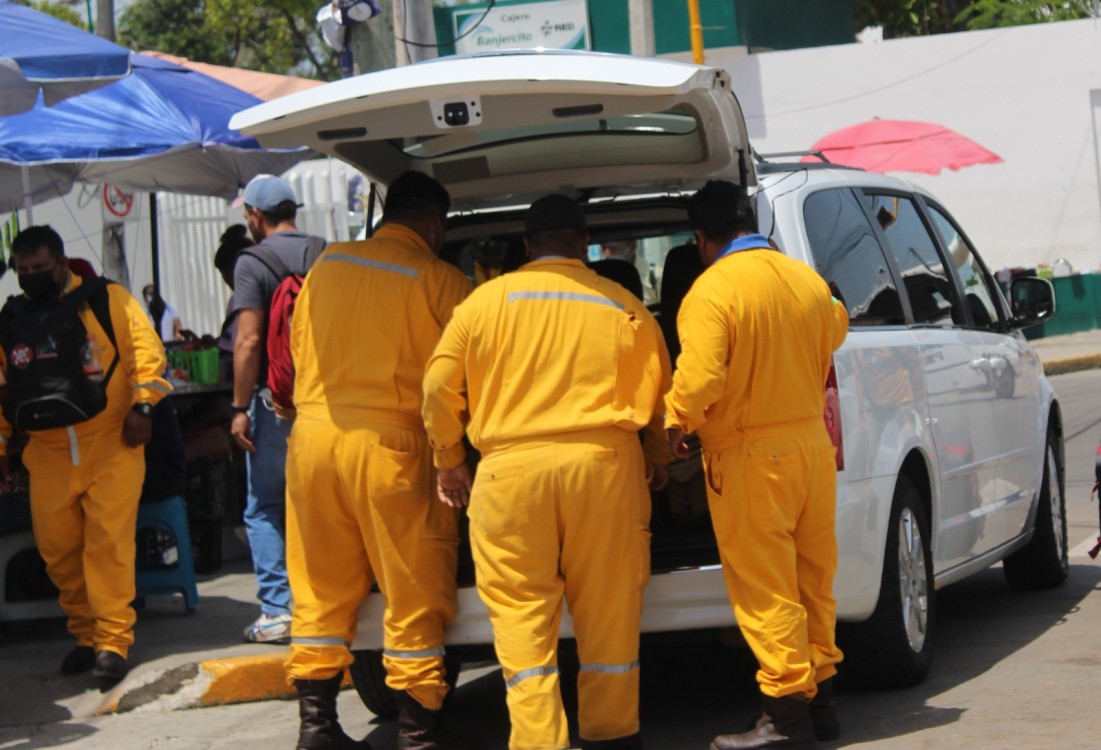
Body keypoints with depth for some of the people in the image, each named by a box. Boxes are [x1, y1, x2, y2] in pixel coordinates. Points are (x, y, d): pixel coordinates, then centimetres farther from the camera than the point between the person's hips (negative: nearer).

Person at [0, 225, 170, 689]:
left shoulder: (109, 301, 0)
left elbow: (146, 352, -3)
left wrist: (141, 406, -13)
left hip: (112, 446, -4)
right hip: (49, 455, 4)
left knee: (109, 542, -9)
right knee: (58, 549, 5)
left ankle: (113, 641, -6)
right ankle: (86, 637, 19)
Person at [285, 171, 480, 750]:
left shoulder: (327, 264, 8)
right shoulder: (438, 279, -7)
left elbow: (299, 349, 15)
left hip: (313, 435, 5)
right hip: (389, 443, -5)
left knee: (320, 591, 13)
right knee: (413, 593, 5)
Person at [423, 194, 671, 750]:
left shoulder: (487, 300, 4)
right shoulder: (623, 306, 6)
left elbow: (439, 388, 5)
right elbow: (658, 396, 8)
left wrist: (449, 462, 18)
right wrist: (659, 463, 26)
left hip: (511, 471, -1)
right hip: (603, 465, 1)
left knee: (522, 616, 3)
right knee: (607, 613, 10)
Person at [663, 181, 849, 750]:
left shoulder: (712, 290, -15)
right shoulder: (807, 281, 6)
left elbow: (699, 379, -23)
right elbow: (834, 332, 26)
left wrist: (677, 424, -4)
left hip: (749, 455, -7)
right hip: (811, 444, 7)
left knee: (764, 590, -2)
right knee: (812, 580, 15)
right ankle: (819, 697, 22)